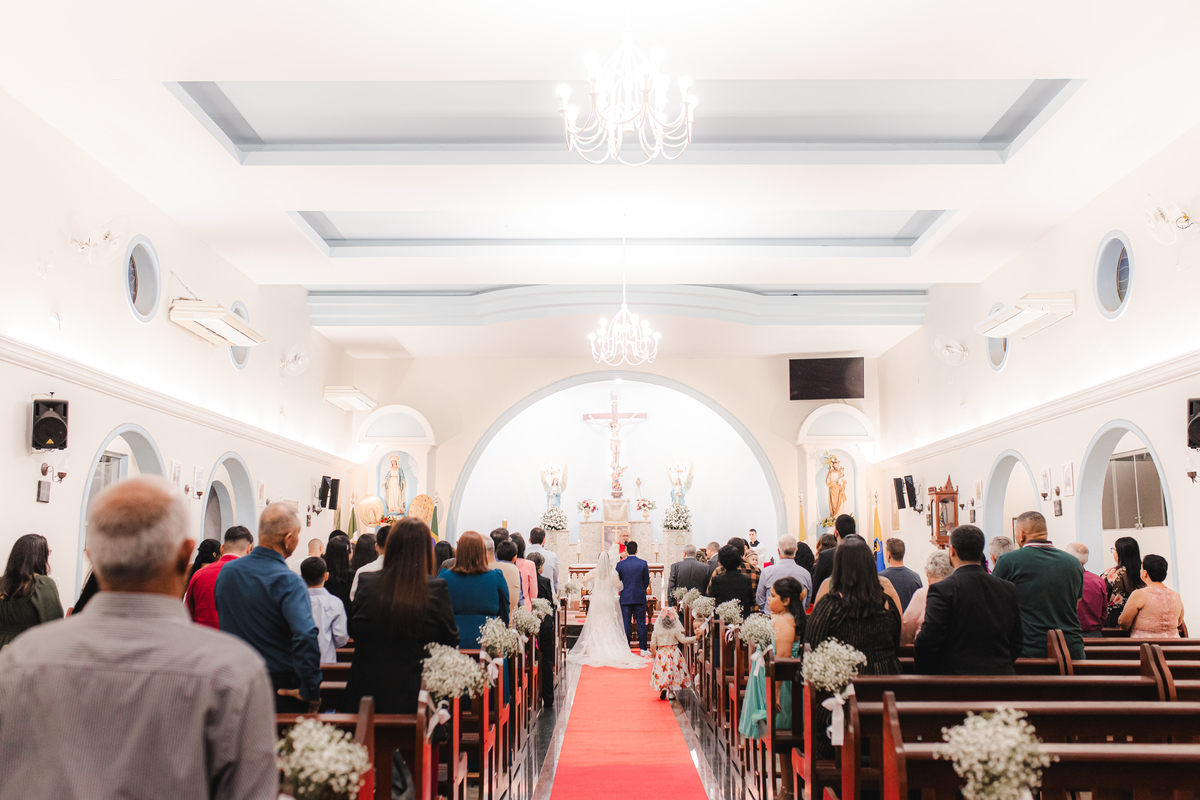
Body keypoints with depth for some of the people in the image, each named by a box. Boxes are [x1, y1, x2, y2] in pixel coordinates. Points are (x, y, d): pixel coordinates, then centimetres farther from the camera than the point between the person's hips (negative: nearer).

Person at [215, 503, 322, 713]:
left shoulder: (226, 571, 2)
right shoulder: (289, 582, -20)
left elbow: (223, 623, 13)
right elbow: (306, 636, -33)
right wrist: (311, 690, -23)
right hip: (282, 687, -6)